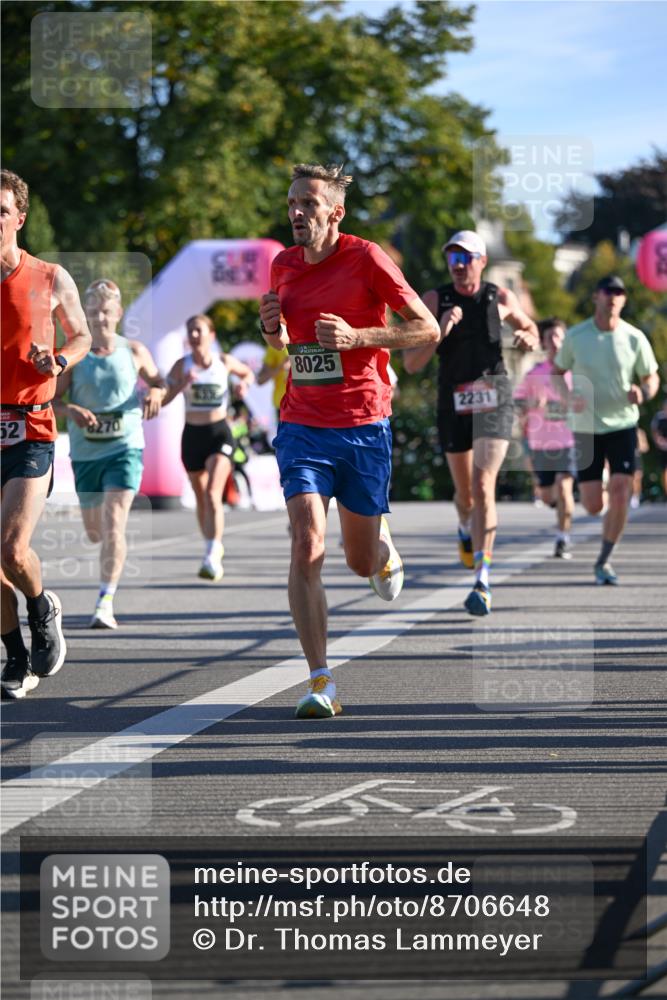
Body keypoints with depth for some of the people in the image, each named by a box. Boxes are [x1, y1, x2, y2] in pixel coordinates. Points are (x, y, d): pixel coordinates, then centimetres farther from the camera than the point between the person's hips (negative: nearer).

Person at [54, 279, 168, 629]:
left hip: (125, 449, -2)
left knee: (113, 523, -18)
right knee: (94, 531, 14)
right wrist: (72, 411, -23)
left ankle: (105, 601, -18)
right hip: (85, 453, 2)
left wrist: (156, 394, -9)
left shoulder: (134, 352, 0)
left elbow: (159, 383, 14)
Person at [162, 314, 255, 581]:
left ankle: (212, 558, -26)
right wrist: (182, 384, -23)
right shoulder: (182, 365, -1)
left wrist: (245, 384, -2)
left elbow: (248, 373, 20)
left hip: (219, 433, -3)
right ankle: (214, 546, 34)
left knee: (213, 494, -19)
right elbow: (162, 399, -7)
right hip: (192, 435, 3)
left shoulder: (225, 361, 0)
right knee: (200, 498, 14)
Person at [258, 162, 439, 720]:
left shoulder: (366, 258, -9)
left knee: (362, 563, 9)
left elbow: (428, 329, -8)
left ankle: (385, 551, 49)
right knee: (307, 546, -17)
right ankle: (321, 680, -16)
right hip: (302, 427, 2)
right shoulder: (284, 265, 6)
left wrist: (356, 337, -20)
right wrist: (273, 328, -2)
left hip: (364, 427, -2)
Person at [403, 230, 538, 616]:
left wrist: (530, 339, -4)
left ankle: (483, 583, -21)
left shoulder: (501, 298, -1)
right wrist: (441, 330, -25)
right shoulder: (434, 301, -5)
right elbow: (411, 363, -10)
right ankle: (467, 529, 54)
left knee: (483, 486, -18)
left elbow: (529, 326, 21)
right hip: (454, 406, 2)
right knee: (465, 492, 16)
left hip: (494, 403, -2)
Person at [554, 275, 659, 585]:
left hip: (623, 425, 0)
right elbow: (557, 372, 9)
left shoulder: (634, 338, -4)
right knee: (593, 506, -4)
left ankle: (604, 561, 5)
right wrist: (569, 397, -11)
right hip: (586, 428, 0)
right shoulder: (576, 336, -3)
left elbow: (652, 378, 6)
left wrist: (644, 393, -17)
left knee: (620, 495, -13)